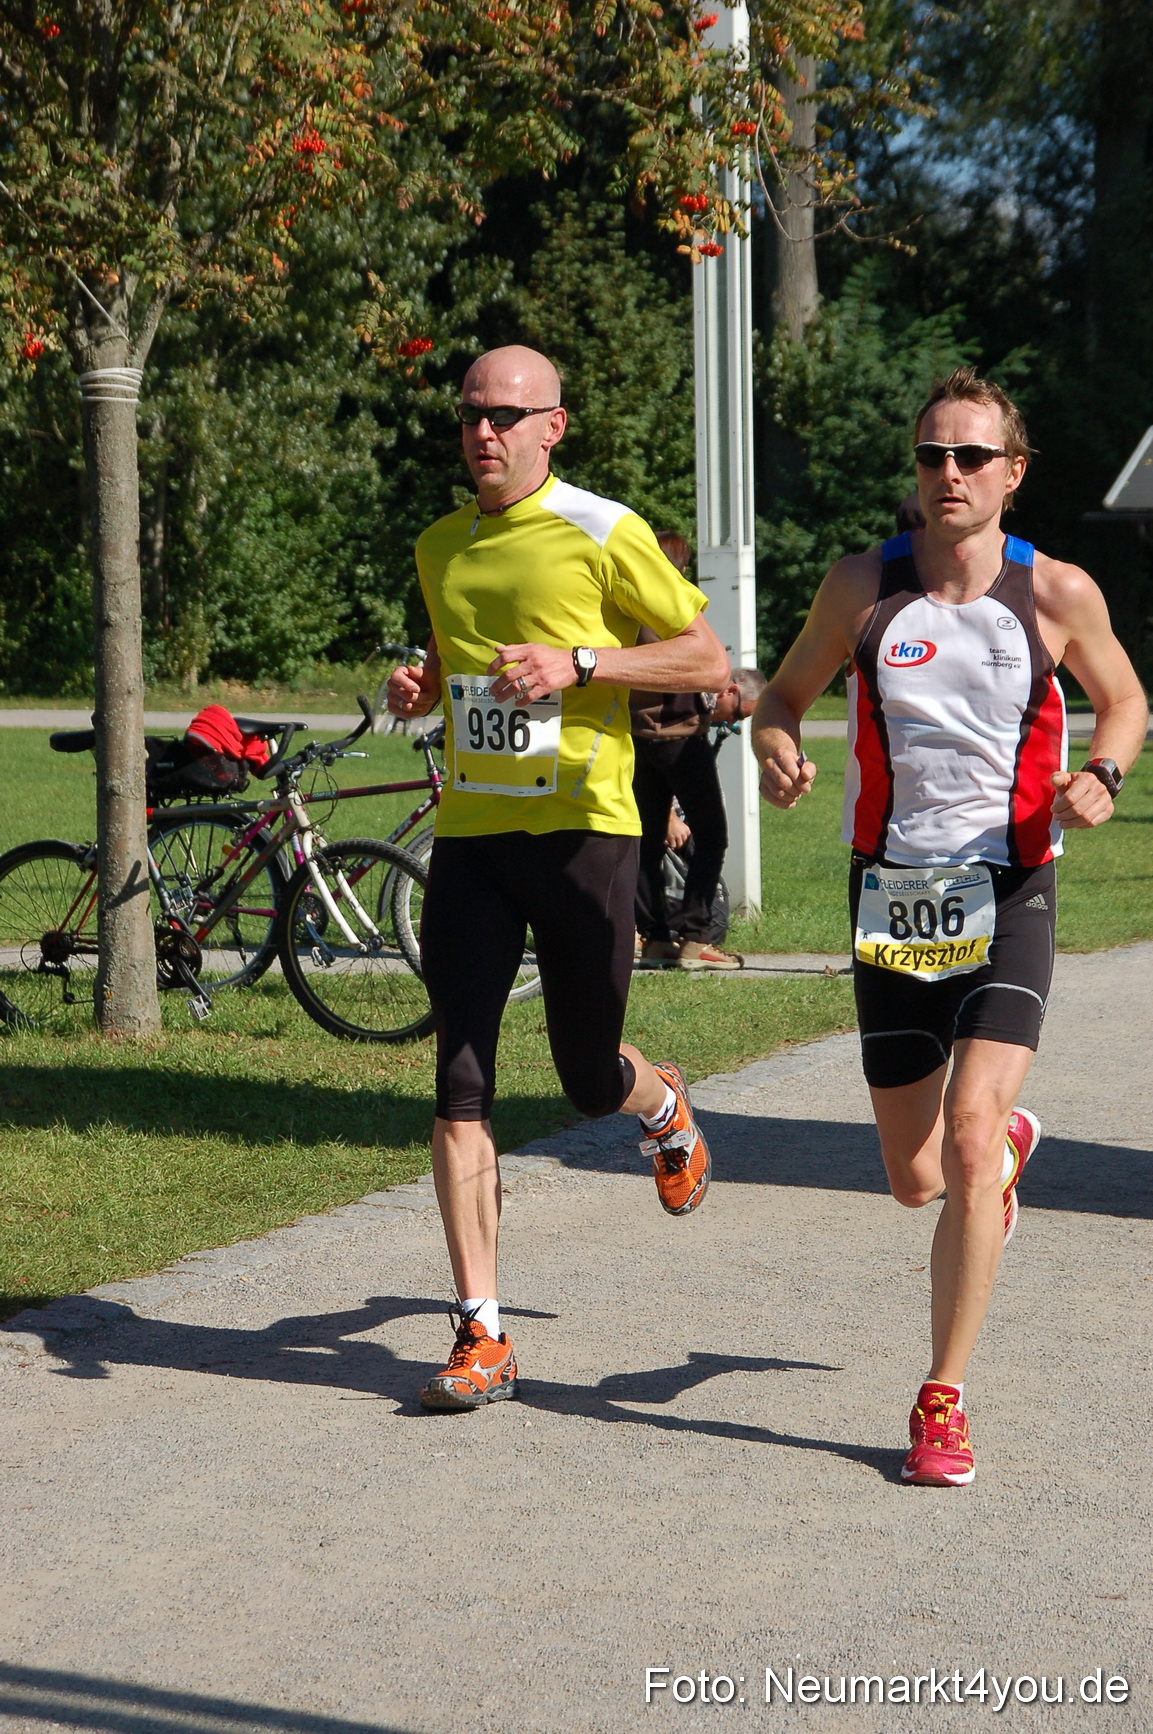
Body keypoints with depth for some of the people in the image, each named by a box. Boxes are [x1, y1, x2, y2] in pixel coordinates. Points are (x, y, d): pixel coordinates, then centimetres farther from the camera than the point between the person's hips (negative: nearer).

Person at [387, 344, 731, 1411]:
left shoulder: (601, 534, -5)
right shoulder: (440, 548, 12)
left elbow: (710, 659, -4)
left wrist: (578, 661, -16)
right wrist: (415, 690, 5)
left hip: (581, 829, -4)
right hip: (471, 833, 4)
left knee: (590, 1080, 7)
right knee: (461, 1086, -6)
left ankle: (669, 1113, 46)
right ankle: (482, 1336, -2)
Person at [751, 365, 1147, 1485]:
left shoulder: (1057, 595, -4)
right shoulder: (863, 588, -1)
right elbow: (785, 692, 12)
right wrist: (776, 745, -12)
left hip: (1008, 898, -2)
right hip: (891, 898, 2)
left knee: (967, 1140, -19)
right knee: (915, 1179, 11)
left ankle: (943, 1401, -5)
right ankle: (1013, 1142, 50)